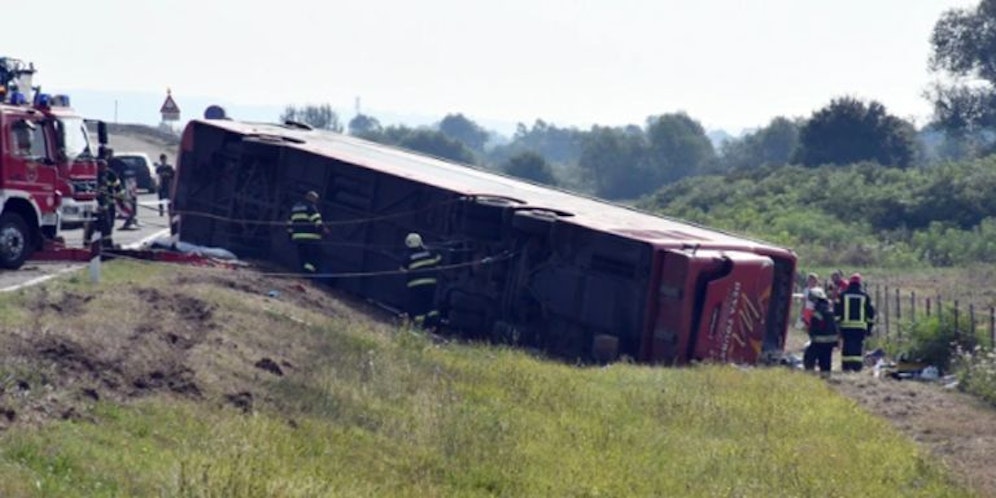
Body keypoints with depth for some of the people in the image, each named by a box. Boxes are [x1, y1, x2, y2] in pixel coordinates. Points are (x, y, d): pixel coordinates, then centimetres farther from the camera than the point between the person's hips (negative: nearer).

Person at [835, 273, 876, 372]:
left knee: (847, 346, 5)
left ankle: (846, 366, 4)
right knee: (858, 346, 1)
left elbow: (837, 312, 1)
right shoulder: (865, 296, 6)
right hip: (861, 326, 0)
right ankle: (857, 366, -5)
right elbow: (871, 313, 10)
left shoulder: (843, 295, 3)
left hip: (846, 325, 0)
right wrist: (869, 327, 16)